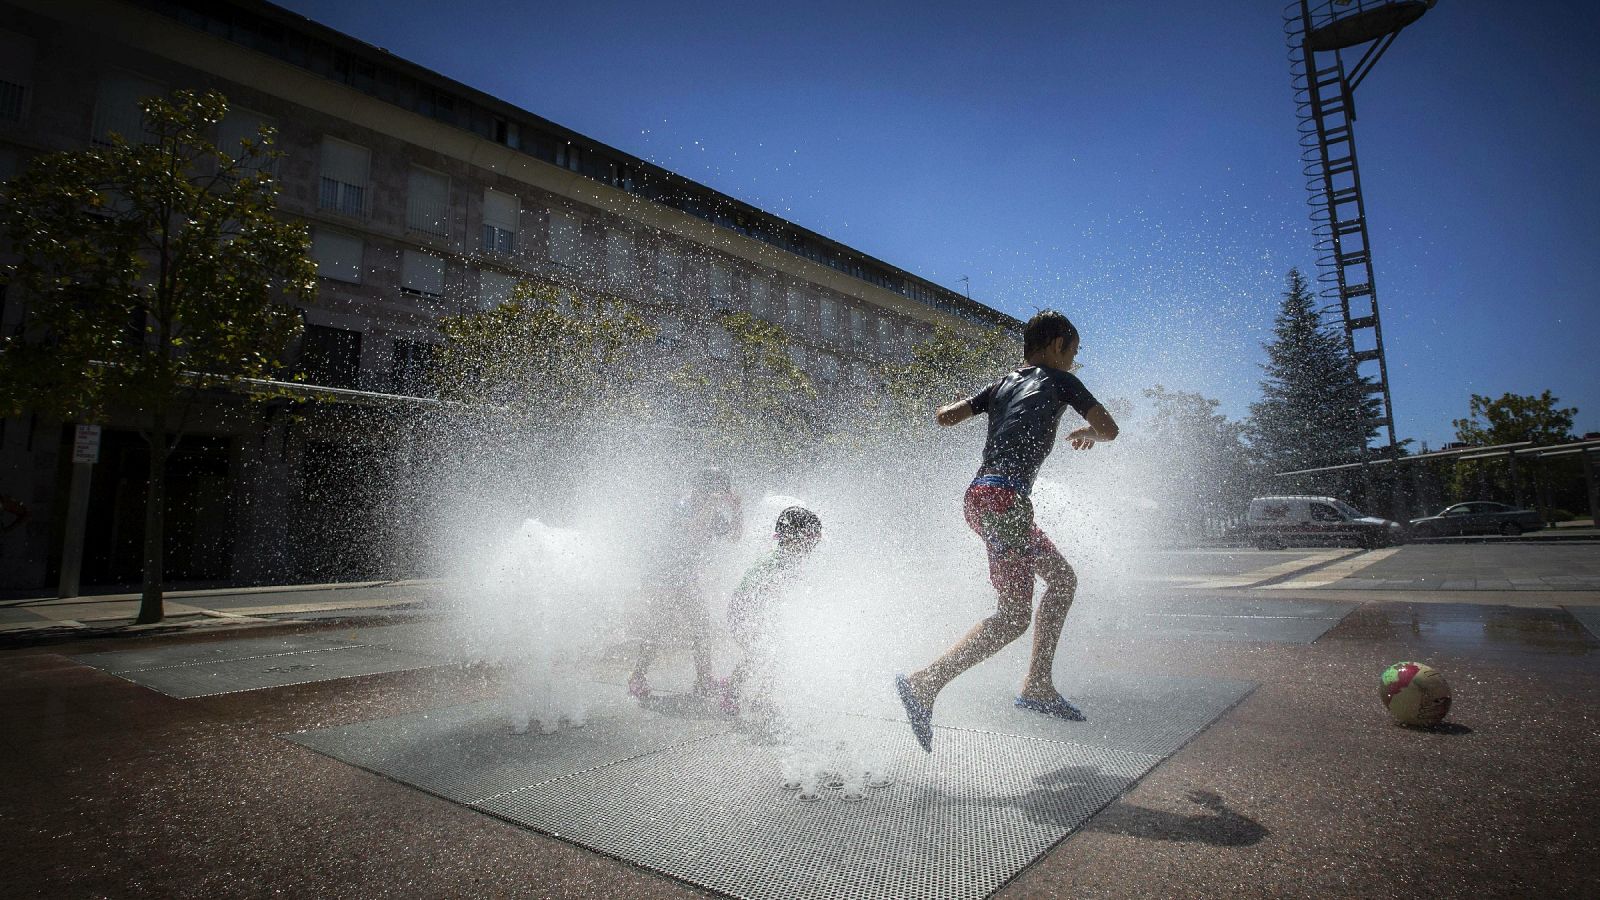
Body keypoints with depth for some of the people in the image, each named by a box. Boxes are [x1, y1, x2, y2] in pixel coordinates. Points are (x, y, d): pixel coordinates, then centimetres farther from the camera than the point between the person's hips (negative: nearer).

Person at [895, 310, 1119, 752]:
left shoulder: (1003, 384, 24)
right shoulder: (1060, 381, 8)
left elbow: (945, 416, 18)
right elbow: (1109, 430, 8)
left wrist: (952, 407, 40)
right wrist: (1088, 433, 30)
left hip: (980, 494, 9)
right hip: (1005, 496, -9)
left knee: (1063, 579, 19)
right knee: (1014, 615, -9)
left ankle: (1037, 685, 18)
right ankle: (924, 684, -17)